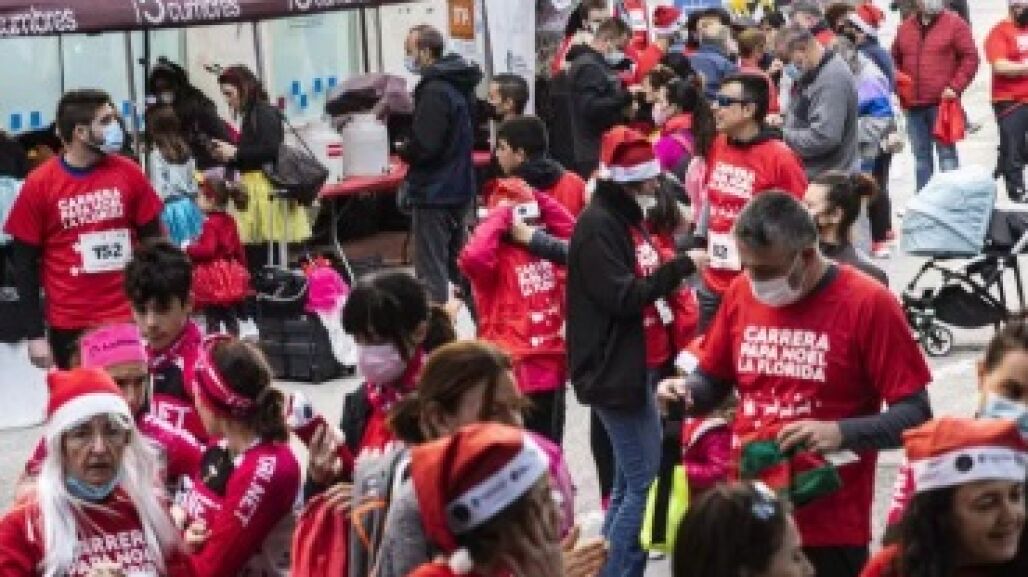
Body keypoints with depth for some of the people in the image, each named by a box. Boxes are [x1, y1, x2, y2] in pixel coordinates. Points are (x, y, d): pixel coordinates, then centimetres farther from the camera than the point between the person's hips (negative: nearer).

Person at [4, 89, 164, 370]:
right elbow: (25, 263, -1)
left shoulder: (128, 173, -1)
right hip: (71, 327, -2)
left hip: (129, 319, 2)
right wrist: (35, 334, -4)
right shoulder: (40, 184, -7)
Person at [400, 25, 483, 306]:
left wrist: (403, 150, -5)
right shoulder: (458, 85, 11)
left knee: (431, 272, -5)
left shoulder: (434, 91, -19)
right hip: (459, 188, 10)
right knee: (457, 265, 18)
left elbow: (424, 145, -24)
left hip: (434, 192, -10)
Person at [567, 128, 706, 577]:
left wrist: (675, 273, 6)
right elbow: (622, 296, -21)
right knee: (644, 480, -9)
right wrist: (680, 267, -18)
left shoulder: (627, 218, 15)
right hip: (615, 371, -10)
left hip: (639, 367, 10)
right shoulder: (598, 225, -15)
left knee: (630, 481, 15)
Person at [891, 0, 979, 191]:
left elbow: (970, 58, -4)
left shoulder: (955, 24, -1)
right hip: (913, 104, 5)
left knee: (946, 153, -4)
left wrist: (955, 87, -11)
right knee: (921, 155, 10)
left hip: (942, 102, -5)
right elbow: (895, 60, 22)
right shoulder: (905, 28, 12)